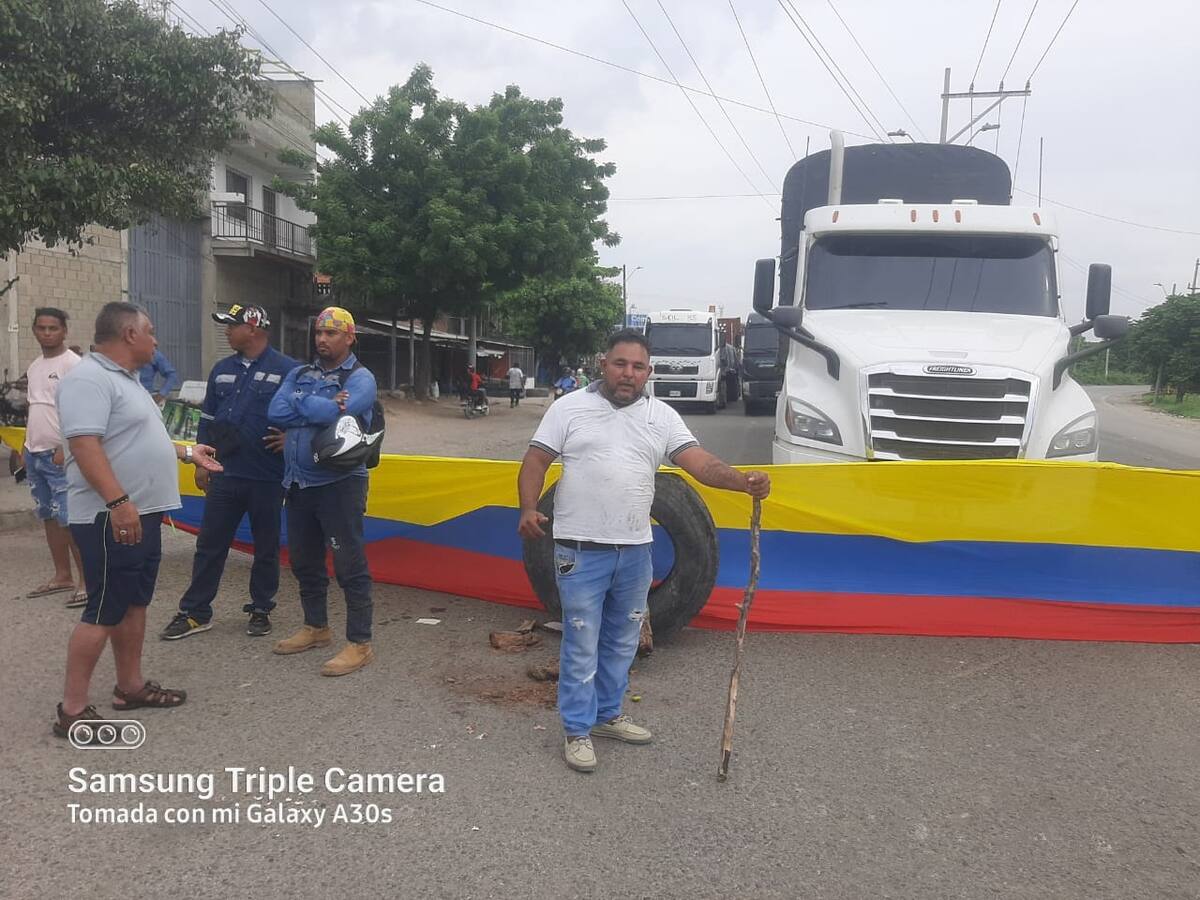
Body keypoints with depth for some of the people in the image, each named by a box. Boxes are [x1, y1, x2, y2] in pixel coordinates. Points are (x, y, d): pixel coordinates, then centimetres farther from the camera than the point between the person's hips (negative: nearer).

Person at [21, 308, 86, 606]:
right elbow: (34, 410, 21)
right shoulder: (34, 367, 15)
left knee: (69, 519, -10)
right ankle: (62, 576, 22)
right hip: (35, 454, 9)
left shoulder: (72, 364, -11)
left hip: (59, 455, -9)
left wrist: (65, 448, -21)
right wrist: (25, 447, 17)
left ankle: (88, 580, -5)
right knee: (48, 516, 13)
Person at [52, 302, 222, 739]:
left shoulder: (125, 379, 17)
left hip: (142, 513, 10)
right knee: (104, 611, -5)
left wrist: (186, 452, 33)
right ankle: (73, 709, 4)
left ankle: (131, 686, 28)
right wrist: (118, 502, -33)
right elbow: (84, 445, -27)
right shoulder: (89, 379, -17)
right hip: (111, 518, -10)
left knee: (134, 603, 16)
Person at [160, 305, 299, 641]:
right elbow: (207, 418, 17)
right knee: (209, 544, 8)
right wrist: (201, 462, 14)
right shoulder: (222, 370, 11)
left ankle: (261, 610, 21)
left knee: (266, 547, 8)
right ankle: (195, 612, 17)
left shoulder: (288, 370, -7)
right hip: (225, 475, 5)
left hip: (268, 478, -5)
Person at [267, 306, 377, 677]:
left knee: (349, 564, -4)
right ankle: (316, 627, 36)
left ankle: (359, 643, 4)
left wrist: (301, 403, -7)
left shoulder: (360, 378, -6)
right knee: (303, 560, 18)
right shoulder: (298, 375, 13)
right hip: (298, 483, 7)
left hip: (339, 483, -7)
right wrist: (323, 409, -12)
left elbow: (338, 413, -25)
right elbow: (275, 413, -3)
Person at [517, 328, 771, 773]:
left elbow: (700, 462, -5)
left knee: (621, 642, 17)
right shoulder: (570, 407, -2)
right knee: (582, 644, 2)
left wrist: (743, 481, -23)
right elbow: (536, 460, -3)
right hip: (581, 550, -4)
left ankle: (607, 714, 35)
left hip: (634, 550, 4)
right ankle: (577, 730, 17)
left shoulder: (661, 416, 5)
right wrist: (528, 508, -19)